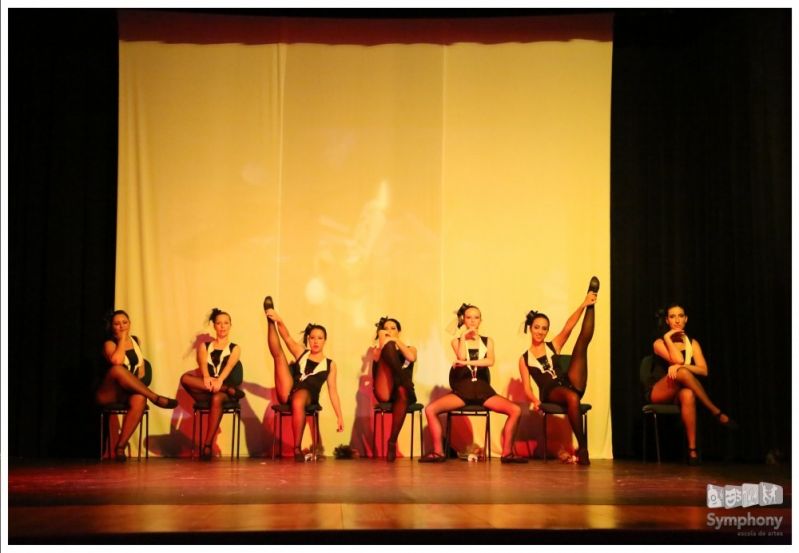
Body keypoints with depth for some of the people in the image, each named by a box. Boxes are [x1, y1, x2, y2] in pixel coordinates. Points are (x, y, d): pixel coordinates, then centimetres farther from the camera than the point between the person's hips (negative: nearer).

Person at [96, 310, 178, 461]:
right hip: (108, 393, -4)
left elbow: (141, 366, 20)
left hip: (128, 393, 4)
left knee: (139, 400, -35)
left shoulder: (135, 341, 14)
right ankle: (155, 398, -30)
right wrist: (122, 339, -13)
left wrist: (138, 385, 3)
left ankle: (120, 446, -30)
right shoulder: (109, 344, -5)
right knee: (117, 369, -38)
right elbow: (117, 361, -27)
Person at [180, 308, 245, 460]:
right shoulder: (204, 346, 20)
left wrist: (219, 380, -30)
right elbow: (202, 363, -2)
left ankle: (207, 445, -42)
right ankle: (230, 390, -32)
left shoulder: (235, 348, 15)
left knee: (217, 398, -39)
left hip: (224, 386, -2)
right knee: (185, 378, -28)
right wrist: (206, 378, -27)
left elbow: (230, 365, -7)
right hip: (205, 391, 2)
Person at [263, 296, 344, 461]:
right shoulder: (301, 353, 20)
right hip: (287, 393, 3)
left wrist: (339, 416, 6)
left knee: (297, 401, -41)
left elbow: (332, 390, 13)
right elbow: (287, 338, 4)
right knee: (278, 354, -5)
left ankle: (297, 448, -41)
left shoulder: (330, 364, 17)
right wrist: (278, 321, -16)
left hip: (308, 396, -2)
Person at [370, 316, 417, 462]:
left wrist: (396, 340, 3)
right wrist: (382, 342, -2)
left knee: (401, 391, -41)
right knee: (388, 346, -15)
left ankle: (392, 442, -35)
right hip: (384, 392, 0)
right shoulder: (378, 350, 24)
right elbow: (377, 361, 2)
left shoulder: (409, 349, 23)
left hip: (405, 393, 1)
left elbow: (411, 358, -3)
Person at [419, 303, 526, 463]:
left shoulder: (487, 341, 13)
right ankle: (438, 452, -14)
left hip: (482, 389, 1)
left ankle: (507, 453, -12)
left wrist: (468, 362, -18)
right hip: (462, 389, -1)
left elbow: (490, 361, -7)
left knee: (515, 410, -20)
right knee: (430, 409, -23)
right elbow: (461, 358, -11)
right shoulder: (457, 341, 11)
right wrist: (463, 337, -4)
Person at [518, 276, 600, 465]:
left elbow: (567, 329, 0)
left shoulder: (553, 346, 17)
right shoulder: (524, 359, 14)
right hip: (550, 393, -3)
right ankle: (582, 447, -41)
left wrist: (583, 306, -16)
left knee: (583, 339, -5)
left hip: (570, 383, 3)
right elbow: (527, 388, 7)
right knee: (572, 397, -41)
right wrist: (534, 400, -16)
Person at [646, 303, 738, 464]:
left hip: (679, 395, 2)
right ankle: (717, 413, -31)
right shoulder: (659, 343, 2)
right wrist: (668, 337, -8)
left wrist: (680, 366, -21)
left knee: (688, 395, -40)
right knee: (683, 373, -36)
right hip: (658, 394, -2)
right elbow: (677, 359, -19)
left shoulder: (692, 343, 13)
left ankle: (692, 450, -42)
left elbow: (703, 370, -5)